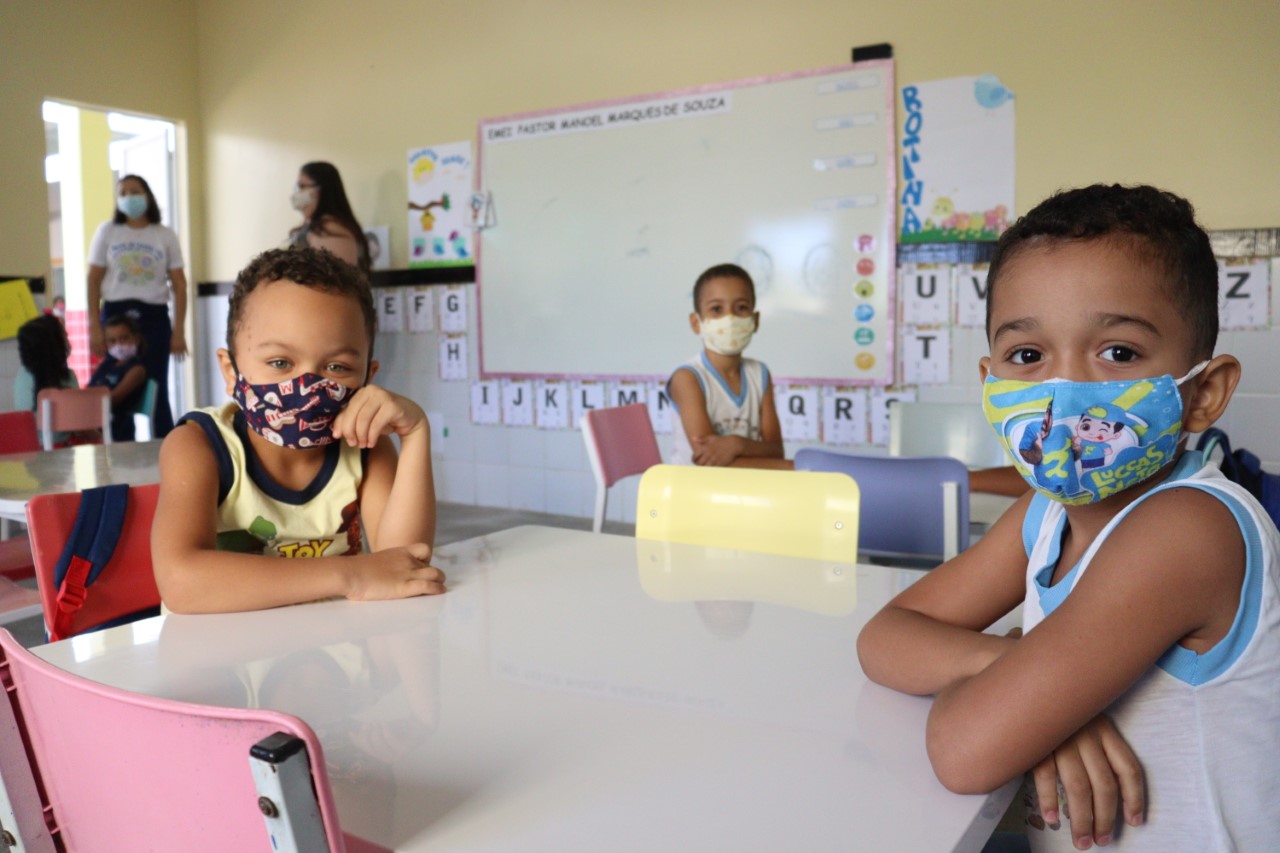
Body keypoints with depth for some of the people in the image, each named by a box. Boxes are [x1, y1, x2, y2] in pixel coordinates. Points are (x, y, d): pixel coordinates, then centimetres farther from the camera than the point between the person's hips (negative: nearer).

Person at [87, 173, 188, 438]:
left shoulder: (165, 235, 6)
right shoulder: (107, 232, 7)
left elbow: (179, 285, 4)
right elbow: (94, 281, 6)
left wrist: (179, 330, -3)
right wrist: (94, 326, -3)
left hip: (154, 316, -1)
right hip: (115, 315, 1)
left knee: (156, 389, -1)